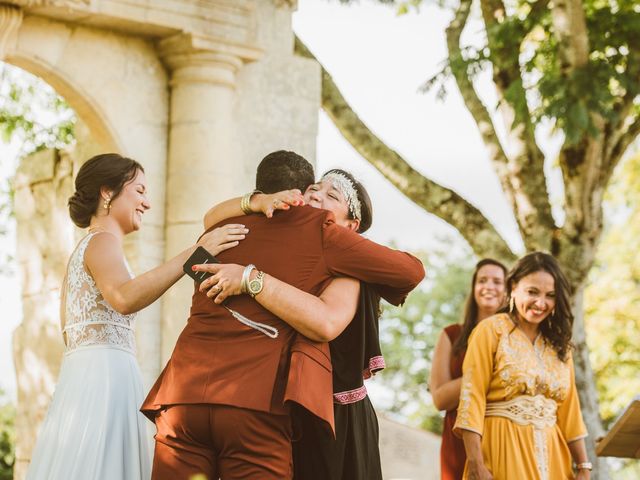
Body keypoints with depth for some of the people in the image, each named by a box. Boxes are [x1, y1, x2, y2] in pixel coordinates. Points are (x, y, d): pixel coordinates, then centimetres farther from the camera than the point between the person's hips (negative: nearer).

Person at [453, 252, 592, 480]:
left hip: (550, 456, 5)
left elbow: (569, 407, 13)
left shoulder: (557, 343, 14)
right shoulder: (491, 331, -4)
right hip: (503, 451, -5)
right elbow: (472, 398, -11)